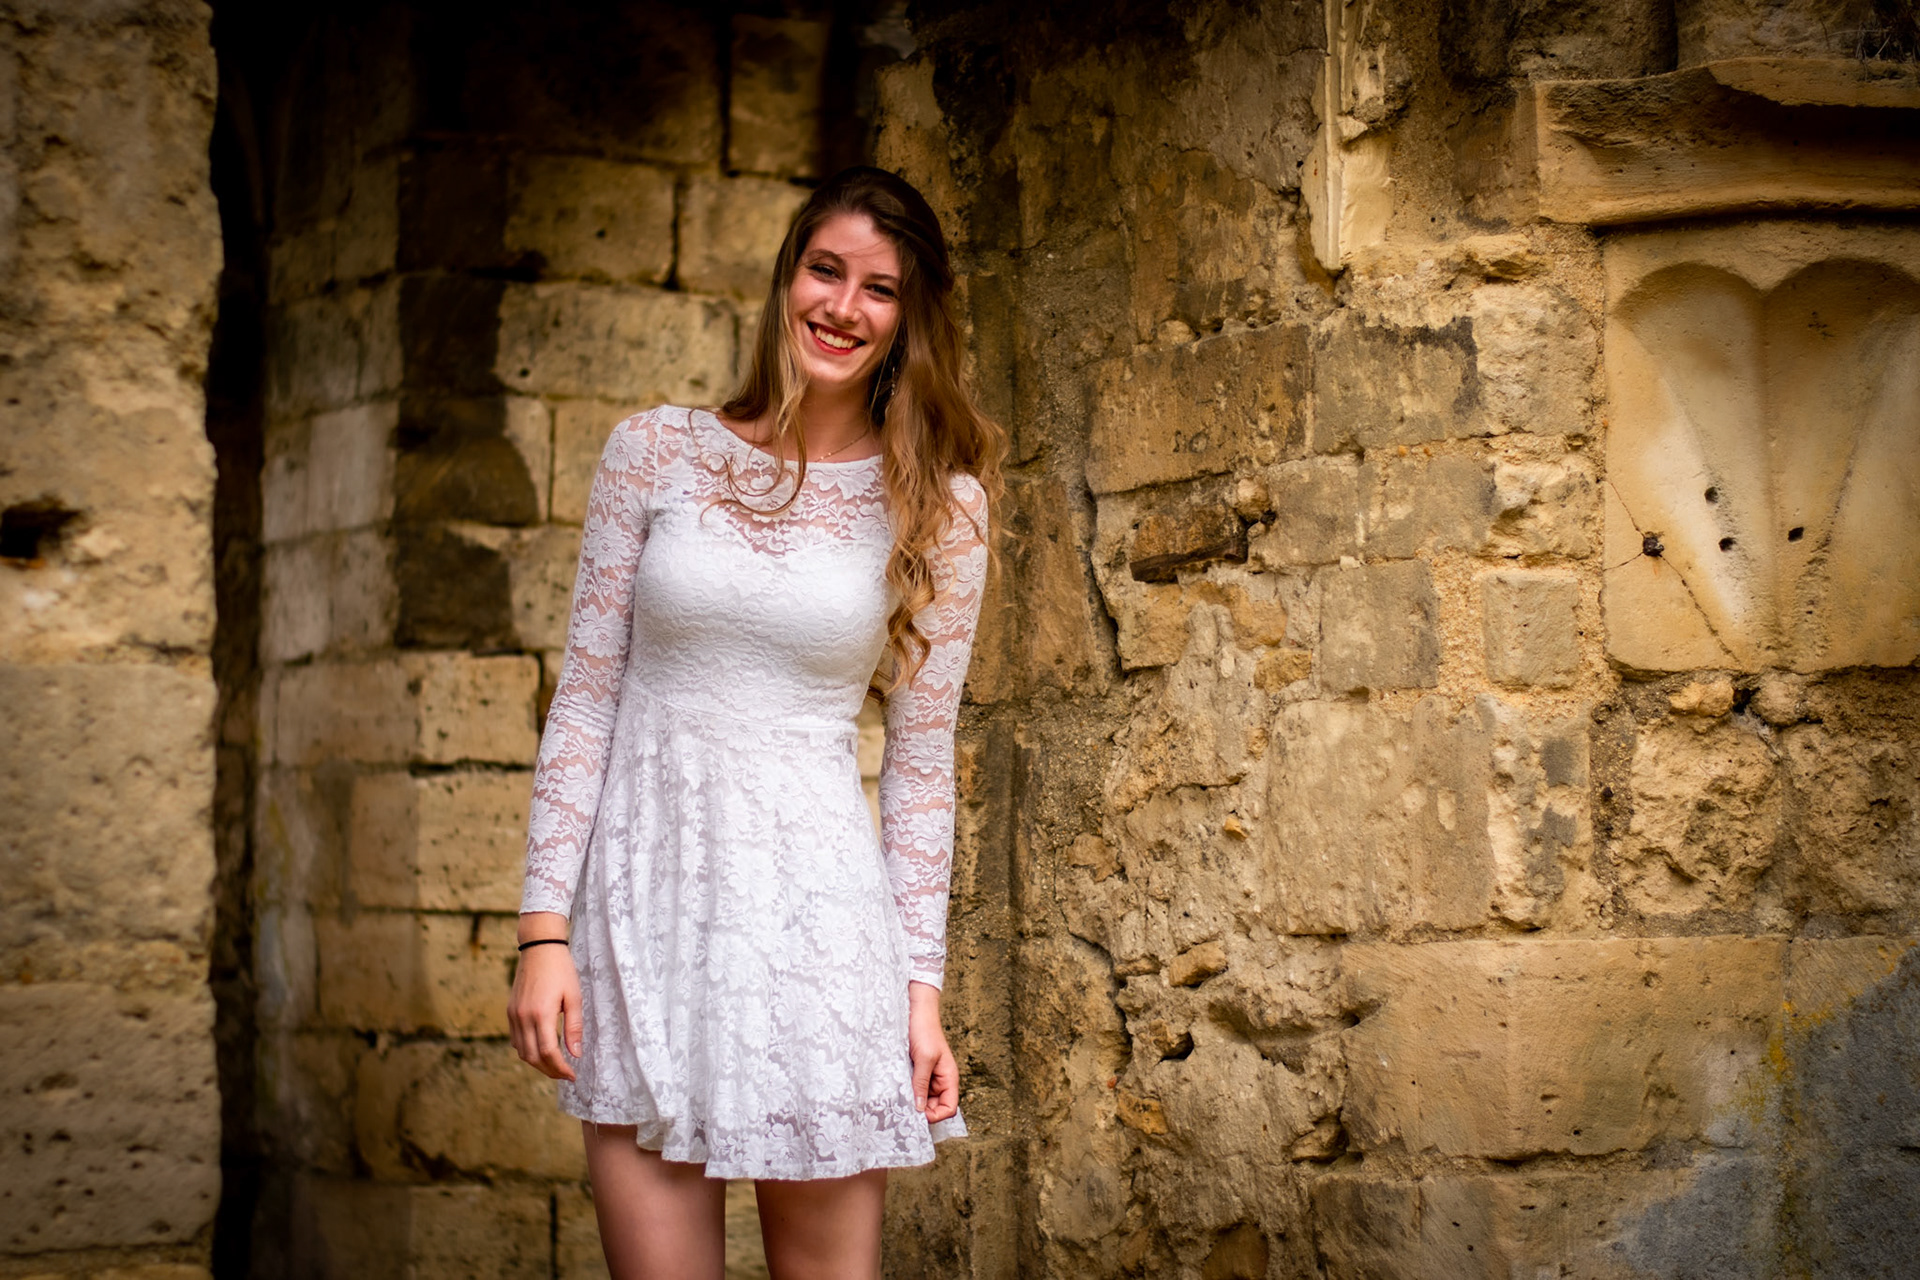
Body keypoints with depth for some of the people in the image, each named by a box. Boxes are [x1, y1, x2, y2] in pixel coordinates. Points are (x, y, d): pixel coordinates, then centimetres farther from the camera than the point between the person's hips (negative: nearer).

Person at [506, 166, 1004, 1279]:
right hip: (644, 887, 1)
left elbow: (922, 757, 5)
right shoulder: (656, 454, 5)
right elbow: (587, 695, 5)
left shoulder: (938, 509, 3)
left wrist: (923, 987, 1)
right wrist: (546, 928, -1)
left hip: (813, 896, -1)